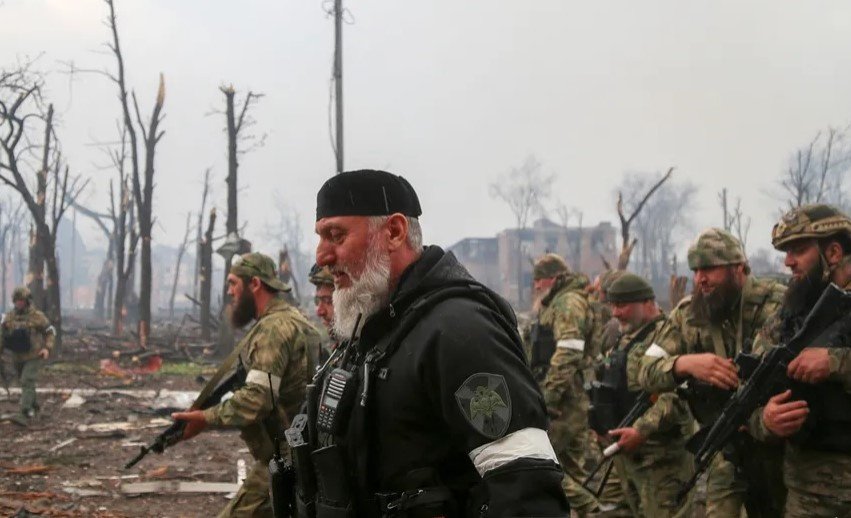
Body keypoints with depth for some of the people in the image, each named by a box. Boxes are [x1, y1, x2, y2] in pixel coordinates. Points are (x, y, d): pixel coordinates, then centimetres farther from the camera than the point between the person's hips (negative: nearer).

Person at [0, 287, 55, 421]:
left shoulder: (37, 316, -11)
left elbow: (51, 332, -1)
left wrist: (47, 348, -16)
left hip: (34, 356, -5)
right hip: (18, 357, 5)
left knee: (27, 383, -16)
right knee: (26, 383, 19)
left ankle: (24, 414, -17)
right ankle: (34, 406, 40)